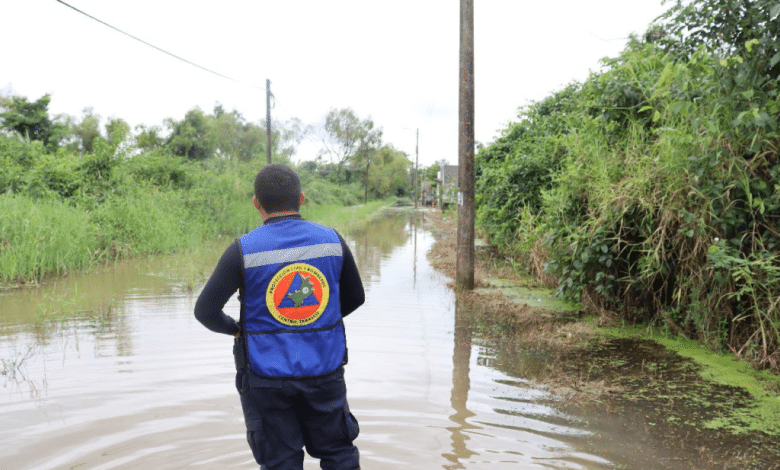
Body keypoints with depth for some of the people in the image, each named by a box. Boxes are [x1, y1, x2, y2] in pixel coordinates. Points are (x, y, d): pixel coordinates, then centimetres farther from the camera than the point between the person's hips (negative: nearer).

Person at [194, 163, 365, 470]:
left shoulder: (244, 250, -12)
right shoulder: (332, 240, -3)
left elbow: (205, 311, -11)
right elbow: (355, 297, 8)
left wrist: (233, 328, 9)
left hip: (267, 377, -1)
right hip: (324, 370, 2)